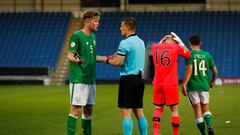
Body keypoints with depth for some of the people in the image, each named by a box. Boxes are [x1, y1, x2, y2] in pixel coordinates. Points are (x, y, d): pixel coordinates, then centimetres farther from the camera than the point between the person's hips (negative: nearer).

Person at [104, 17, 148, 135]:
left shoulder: (125, 43, -13)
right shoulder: (141, 42, 13)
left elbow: (118, 62, -17)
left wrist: (108, 60, 2)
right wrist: (117, 55, 17)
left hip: (128, 78, -8)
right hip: (139, 79, 8)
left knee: (126, 113, -6)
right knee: (139, 112, 11)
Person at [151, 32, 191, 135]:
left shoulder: (154, 47, 7)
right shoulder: (176, 48, -3)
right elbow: (188, 55, 14)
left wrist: (162, 41, 31)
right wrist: (180, 42, 18)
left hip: (157, 84, 4)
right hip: (171, 84, -3)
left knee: (158, 108, 11)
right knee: (174, 109, 4)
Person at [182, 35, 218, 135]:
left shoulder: (189, 54, -4)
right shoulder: (207, 55, 6)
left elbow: (189, 70, -16)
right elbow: (215, 71, 9)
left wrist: (184, 84, -16)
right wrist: (212, 82, 26)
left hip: (193, 86, -3)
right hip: (204, 85, 3)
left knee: (198, 112, 3)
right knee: (205, 109, 14)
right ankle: (210, 125, -14)